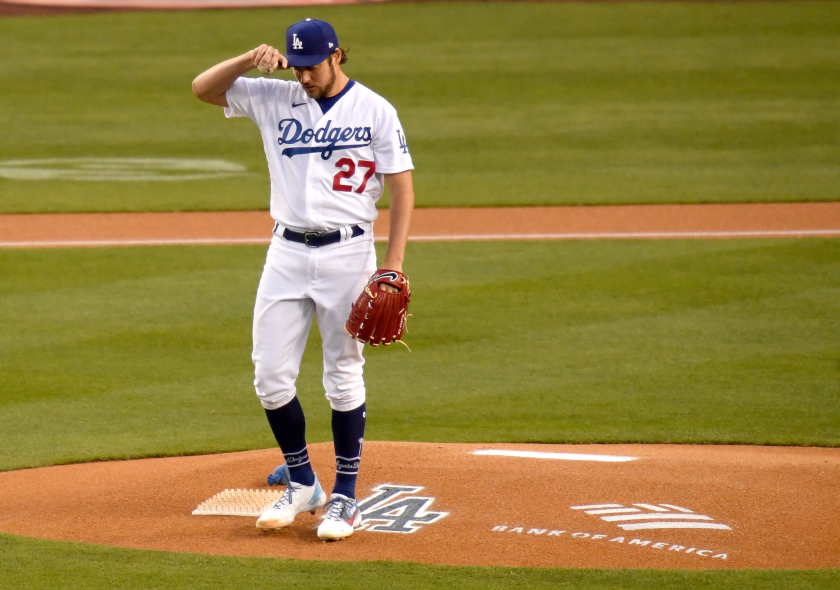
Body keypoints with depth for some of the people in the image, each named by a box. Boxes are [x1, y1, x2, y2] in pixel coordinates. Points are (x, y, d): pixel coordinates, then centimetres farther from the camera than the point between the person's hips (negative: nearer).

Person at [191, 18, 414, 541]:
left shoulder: (375, 111, -3)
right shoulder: (275, 99, 6)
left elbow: (402, 189, -4)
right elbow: (203, 87, 3)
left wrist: (394, 263, -12)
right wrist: (250, 60, -13)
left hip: (348, 253, -3)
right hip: (288, 252, 4)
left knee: (344, 377, 0)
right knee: (271, 378, 1)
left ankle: (345, 498, 8)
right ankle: (302, 485, 17)